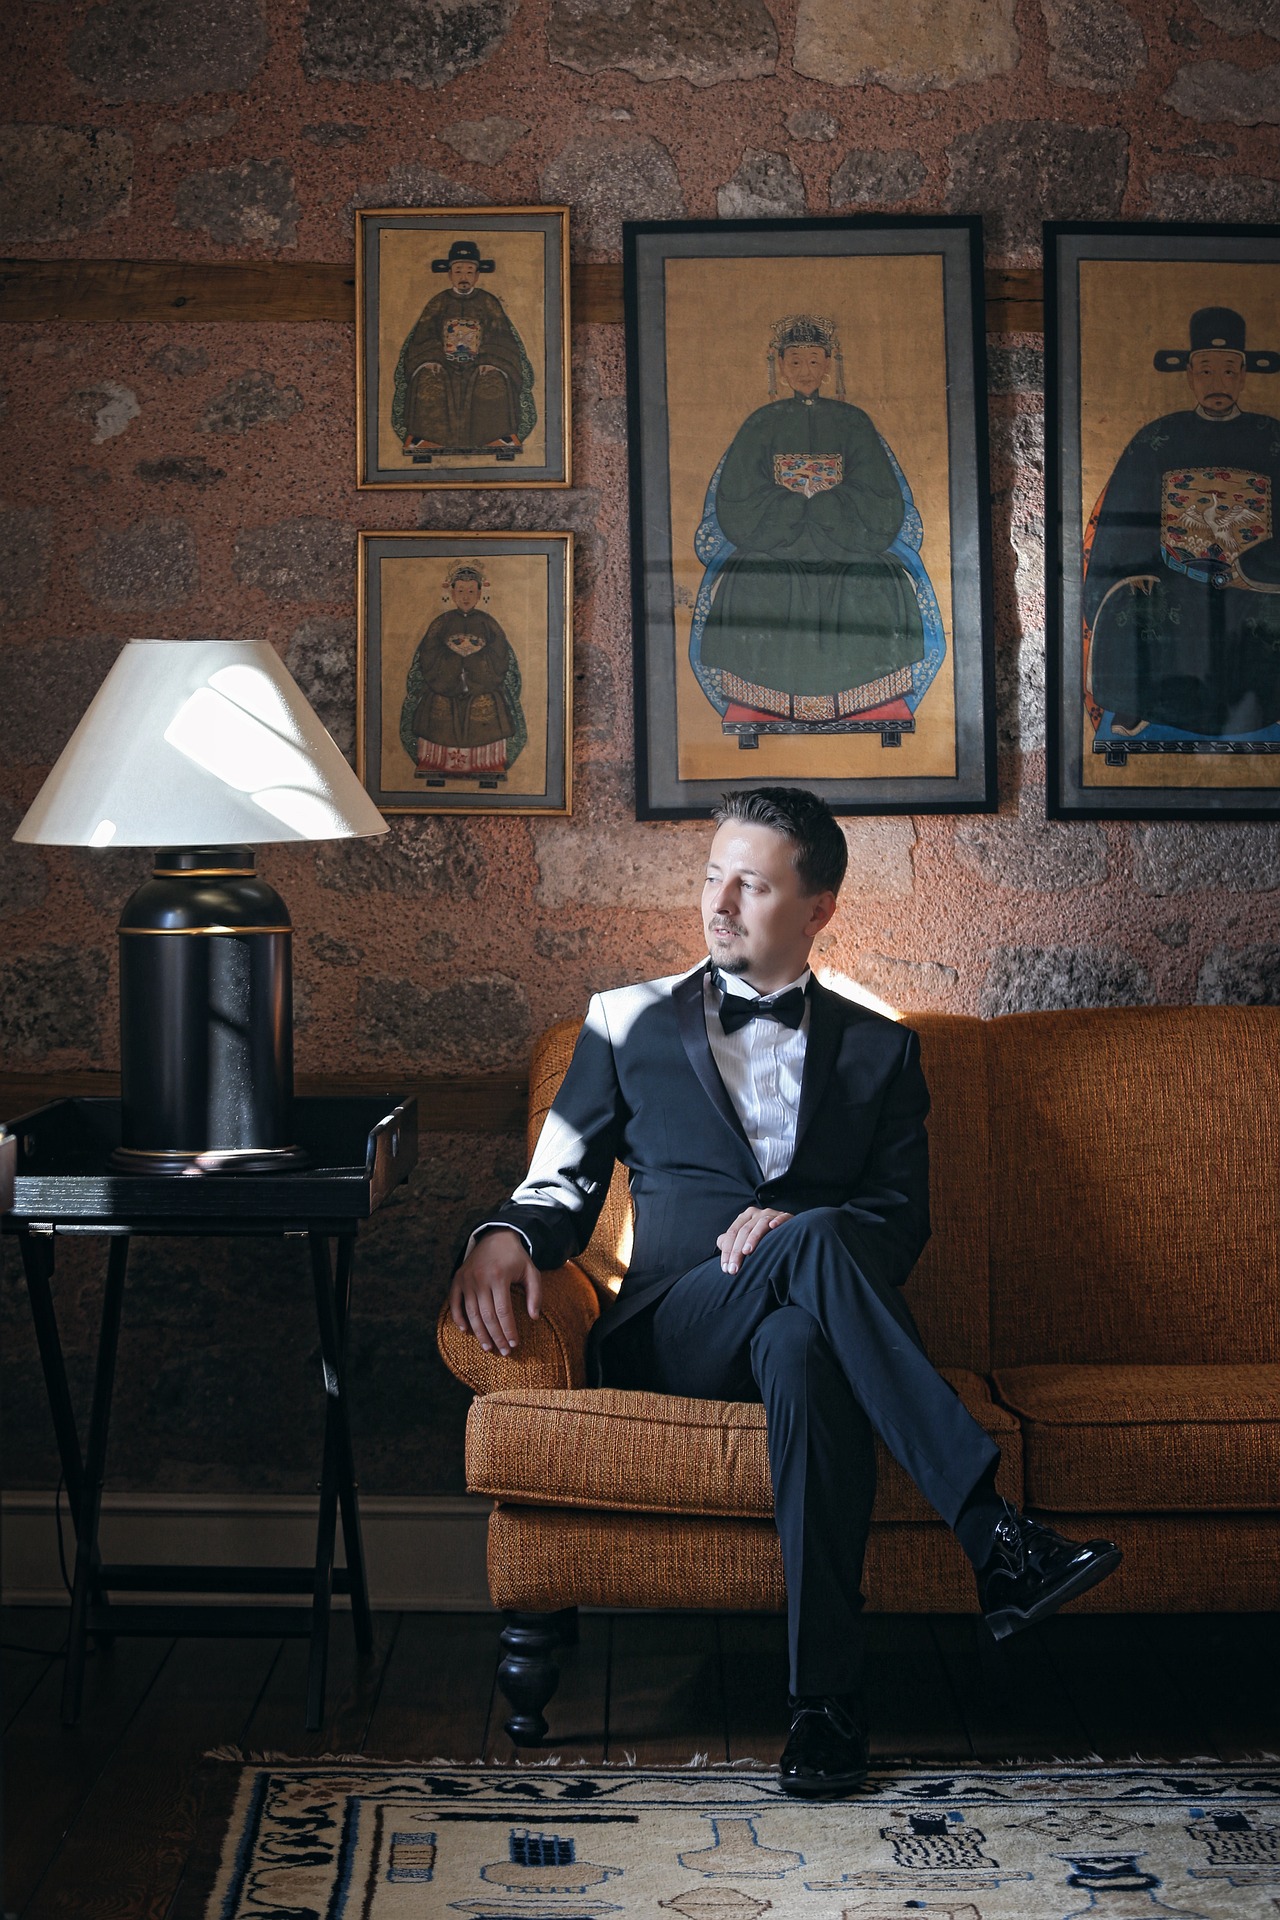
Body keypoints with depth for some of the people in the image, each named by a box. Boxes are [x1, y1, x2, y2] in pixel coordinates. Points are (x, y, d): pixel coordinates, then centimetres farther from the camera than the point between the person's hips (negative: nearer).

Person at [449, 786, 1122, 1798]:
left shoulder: (880, 1050, 19)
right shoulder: (629, 1022, 20)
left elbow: (905, 1220, 7)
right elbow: (564, 1182, 16)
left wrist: (794, 1221, -14)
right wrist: (508, 1235, -8)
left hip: (807, 1320, 1)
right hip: (671, 1333, 0)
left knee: (800, 1348, -41)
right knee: (817, 1241, -36)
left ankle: (828, 1695, -41)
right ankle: (995, 1536, -41)